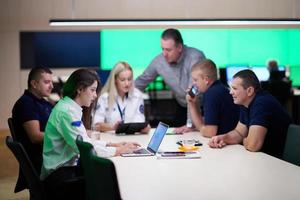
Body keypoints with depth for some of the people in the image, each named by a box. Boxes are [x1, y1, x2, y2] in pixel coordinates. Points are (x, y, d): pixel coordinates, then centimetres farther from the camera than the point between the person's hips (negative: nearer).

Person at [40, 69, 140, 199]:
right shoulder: (66, 111, -19)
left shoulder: (71, 108, 11)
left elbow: (84, 141, 15)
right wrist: (118, 150, -15)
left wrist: (112, 144, 4)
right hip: (59, 175, -9)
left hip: (69, 166, 9)